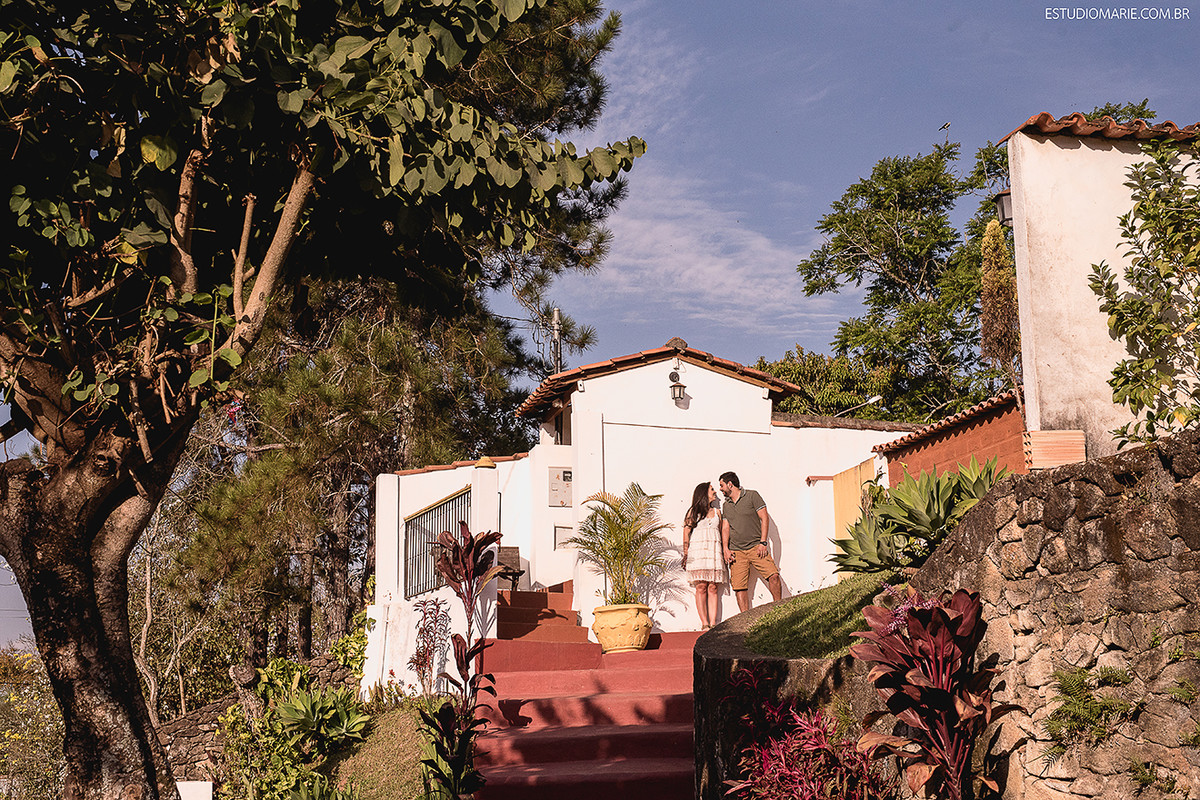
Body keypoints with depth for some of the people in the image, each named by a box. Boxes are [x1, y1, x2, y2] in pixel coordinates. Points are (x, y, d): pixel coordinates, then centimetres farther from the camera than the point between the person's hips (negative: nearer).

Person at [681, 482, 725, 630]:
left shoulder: (717, 512, 20)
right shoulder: (693, 511, 9)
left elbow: (721, 533, 20)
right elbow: (686, 533, 5)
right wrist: (685, 554, -4)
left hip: (714, 552, 3)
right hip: (697, 552, -3)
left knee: (713, 588, -5)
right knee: (701, 587, -10)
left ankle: (713, 623, -9)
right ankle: (704, 624, -11)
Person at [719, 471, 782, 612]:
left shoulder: (752, 495, 4)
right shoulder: (726, 505, 18)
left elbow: (764, 518, -1)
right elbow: (725, 528, 14)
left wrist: (763, 543, -10)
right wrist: (726, 549, -2)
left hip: (756, 547, -4)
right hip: (736, 552, 4)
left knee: (773, 575, -19)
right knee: (739, 587, -6)